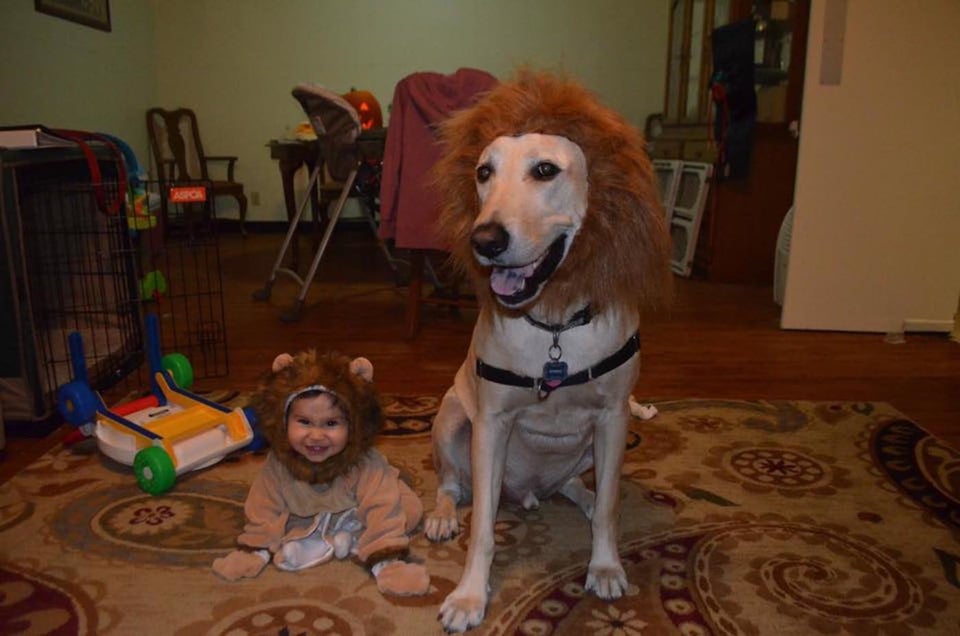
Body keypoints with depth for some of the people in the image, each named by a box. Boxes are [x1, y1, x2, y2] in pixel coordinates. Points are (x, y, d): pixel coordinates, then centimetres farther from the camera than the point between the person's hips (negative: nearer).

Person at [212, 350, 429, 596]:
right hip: (305, 521, 2)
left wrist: (386, 560, -41)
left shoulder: (366, 465, -35)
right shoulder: (278, 465, -27)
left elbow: (380, 510, -35)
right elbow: (266, 509, -14)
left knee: (409, 507, -20)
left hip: (356, 519, -1)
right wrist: (255, 551, -18)